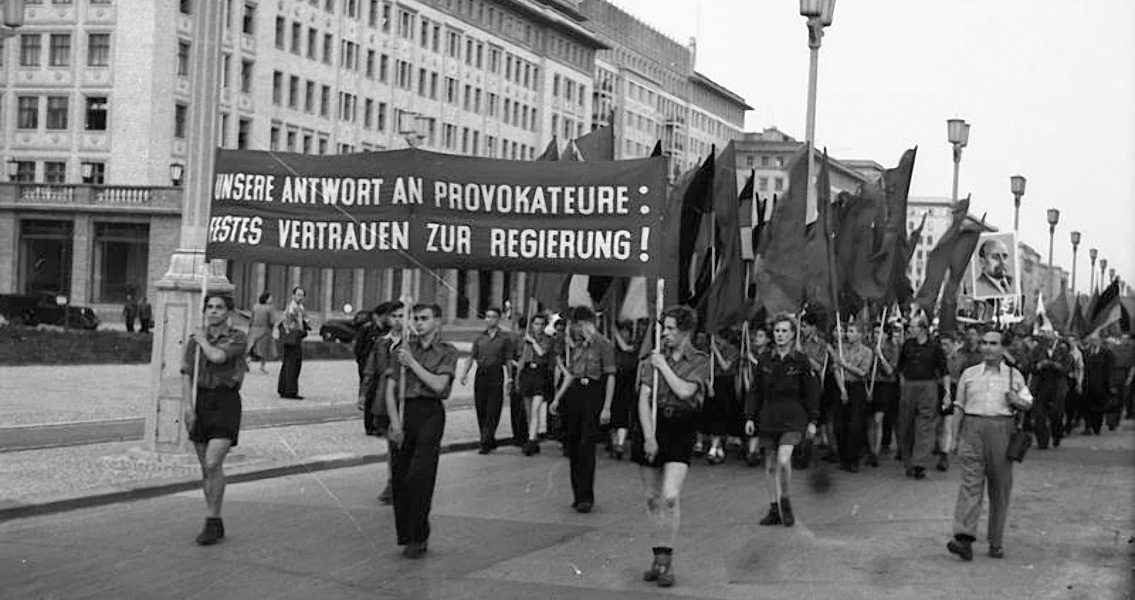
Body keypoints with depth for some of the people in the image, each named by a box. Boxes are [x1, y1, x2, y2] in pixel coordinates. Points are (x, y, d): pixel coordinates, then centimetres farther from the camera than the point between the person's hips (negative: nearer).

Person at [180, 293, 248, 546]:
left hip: (226, 402, -4)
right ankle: (216, 524, 19)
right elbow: (187, 374, 0)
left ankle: (211, 522, -7)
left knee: (213, 464, -16)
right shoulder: (194, 340, 8)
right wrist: (187, 406, -12)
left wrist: (203, 340, -3)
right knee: (206, 466, 9)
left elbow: (217, 357, -22)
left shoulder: (238, 338, -4)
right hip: (199, 402, 4)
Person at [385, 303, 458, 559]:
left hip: (430, 413, -3)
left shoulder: (447, 351, 6)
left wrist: (412, 363, -7)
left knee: (419, 476, -12)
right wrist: (395, 422, -5)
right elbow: (390, 388, 7)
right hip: (404, 411, 3)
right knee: (400, 477, 2)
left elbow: (439, 385, -9)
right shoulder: (404, 348, 13)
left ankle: (418, 538, -3)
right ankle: (406, 536, 14)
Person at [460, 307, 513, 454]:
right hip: (480, 375, 4)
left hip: (496, 376, -4)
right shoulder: (480, 338, 13)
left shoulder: (505, 338, 3)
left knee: (492, 412, -7)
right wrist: (465, 372, 0)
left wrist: (508, 378, -9)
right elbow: (472, 358, 13)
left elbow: (508, 361, 0)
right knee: (481, 410, 6)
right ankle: (490, 441, 18)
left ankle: (486, 443, -6)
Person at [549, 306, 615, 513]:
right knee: (573, 447, 7)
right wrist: (557, 398, 16)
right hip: (574, 393, 7)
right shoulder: (576, 345, 16)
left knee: (586, 447, -10)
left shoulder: (603, 345, -5)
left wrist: (606, 407, -14)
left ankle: (586, 497, -7)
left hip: (593, 393, -7)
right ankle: (578, 494, 16)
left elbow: (610, 377, -8)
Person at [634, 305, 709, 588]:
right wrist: (649, 437, -11)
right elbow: (644, 399, 0)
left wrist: (663, 366, -6)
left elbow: (684, 390, -15)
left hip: (680, 430, -3)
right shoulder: (654, 358, 8)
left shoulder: (700, 361, 1)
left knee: (670, 496, -17)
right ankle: (658, 558, 17)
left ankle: (666, 561, -9)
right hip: (651, 427, 3)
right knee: (652, 499, 6)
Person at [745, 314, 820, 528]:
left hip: (793, 418, -4)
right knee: (770, 465, 7)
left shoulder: (801, 361, -2)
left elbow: (812, 392, 1)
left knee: (783, 460, -19)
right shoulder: (765, 360, 6)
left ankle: (785, 501, 2)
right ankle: (774, 509, 17)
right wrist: (750, 417, 5)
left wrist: (812, 421, -2)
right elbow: (756, 391, 10)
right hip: (768, 418, 4)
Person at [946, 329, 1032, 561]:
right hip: (973, 429, 0)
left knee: (1000, 488, 3)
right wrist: (956, 438, 10)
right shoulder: (969, 374, 13)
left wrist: (1019, 401, -4)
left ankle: (996, 542, 12)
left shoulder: (1014, 375, 12)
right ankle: (964, 538, -23)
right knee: (970, 483, -12)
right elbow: (959, 408, 15)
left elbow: (1028, 401, 19)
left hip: (1001, 431, 1)